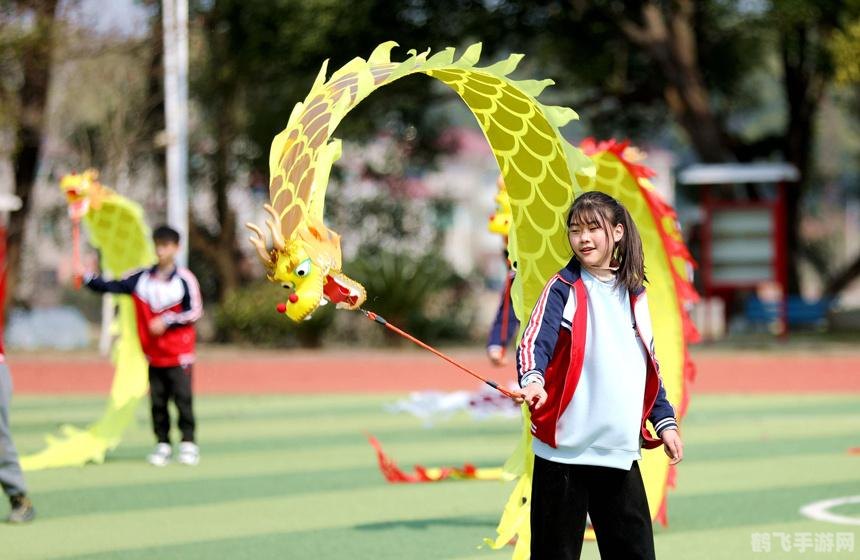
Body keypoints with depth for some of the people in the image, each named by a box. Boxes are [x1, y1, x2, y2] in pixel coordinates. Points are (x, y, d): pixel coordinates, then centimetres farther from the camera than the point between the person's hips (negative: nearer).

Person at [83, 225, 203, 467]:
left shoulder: (185, 279, -6)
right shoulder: (141, 278, 4)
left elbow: (195, 311, -7)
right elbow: (112, 286, 0)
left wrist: (167, 322, -15)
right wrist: (87, 278, -12)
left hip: (179, 354, -4)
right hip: (153, 354, 4)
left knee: (183, 398, -4)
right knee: (157, 401, 5)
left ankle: (188, 443, 3)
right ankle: (162, 444, 12)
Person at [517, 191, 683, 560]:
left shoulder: (634, 294, 14)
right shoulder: (563, 289, -3)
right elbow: (535, 341, -17)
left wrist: (664, 420, 17)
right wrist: (532, 379, -36)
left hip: (621, 450, 5)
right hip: (565, 448, -5)